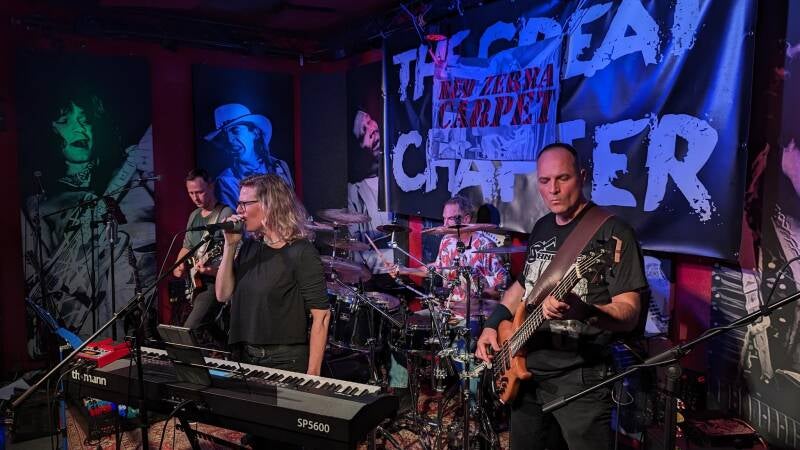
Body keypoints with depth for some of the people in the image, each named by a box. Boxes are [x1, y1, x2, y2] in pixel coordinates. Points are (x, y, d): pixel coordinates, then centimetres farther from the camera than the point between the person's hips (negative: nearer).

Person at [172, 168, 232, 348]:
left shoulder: (225, 215, -12)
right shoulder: (194, 215, 14)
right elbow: (186, 247, 25)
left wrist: (213, 270, -34)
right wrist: (180, 266, 5)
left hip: (214, 282, -9)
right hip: (196, 283, 9)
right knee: (209, 327, 15)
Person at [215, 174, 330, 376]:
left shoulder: (301, 253, -15)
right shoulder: (249, 247, 7)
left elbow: (321, 315, -17)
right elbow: (223, 294, 4)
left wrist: (313, 374, -21)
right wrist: (230, 245, -5)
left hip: (286, 361, -6)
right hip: (247, 358, 7)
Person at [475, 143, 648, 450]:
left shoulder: (612, 232, -14)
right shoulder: (541, 228, 9)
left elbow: (629, 314, -18)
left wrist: (583, 310, -37)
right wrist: (493, 324, 8)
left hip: (579, 379, -7)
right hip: (527, 369, 7)